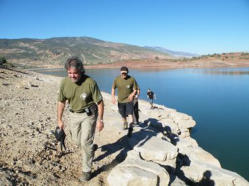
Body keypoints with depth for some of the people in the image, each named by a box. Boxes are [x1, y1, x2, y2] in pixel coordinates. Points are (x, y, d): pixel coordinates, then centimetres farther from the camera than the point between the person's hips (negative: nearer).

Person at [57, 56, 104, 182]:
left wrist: (100, 120, -14)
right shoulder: (64, 83, -12)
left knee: (85, 142, -5)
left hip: (89, 114, -5)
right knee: (76, 140, 18)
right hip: (74, 114, 5)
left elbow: (100, 102, -16)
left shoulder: (90, 82, -24)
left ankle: (86, 170, 14)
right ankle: (91, 148, 50)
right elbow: (61, 101, 0)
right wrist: (59, 120, 2)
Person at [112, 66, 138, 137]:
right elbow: (113, 88, 6)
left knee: (130, 114, -17)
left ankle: (130, 130, -9)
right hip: (120, 100, 3)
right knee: (123, 115, 19)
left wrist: (132, 94, -23)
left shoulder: (132, 79, -11)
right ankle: (125, 125, 46)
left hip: (129, 100, -3)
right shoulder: (117, 79, -5)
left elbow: (135, 89, -3)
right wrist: (113, 97, -5)